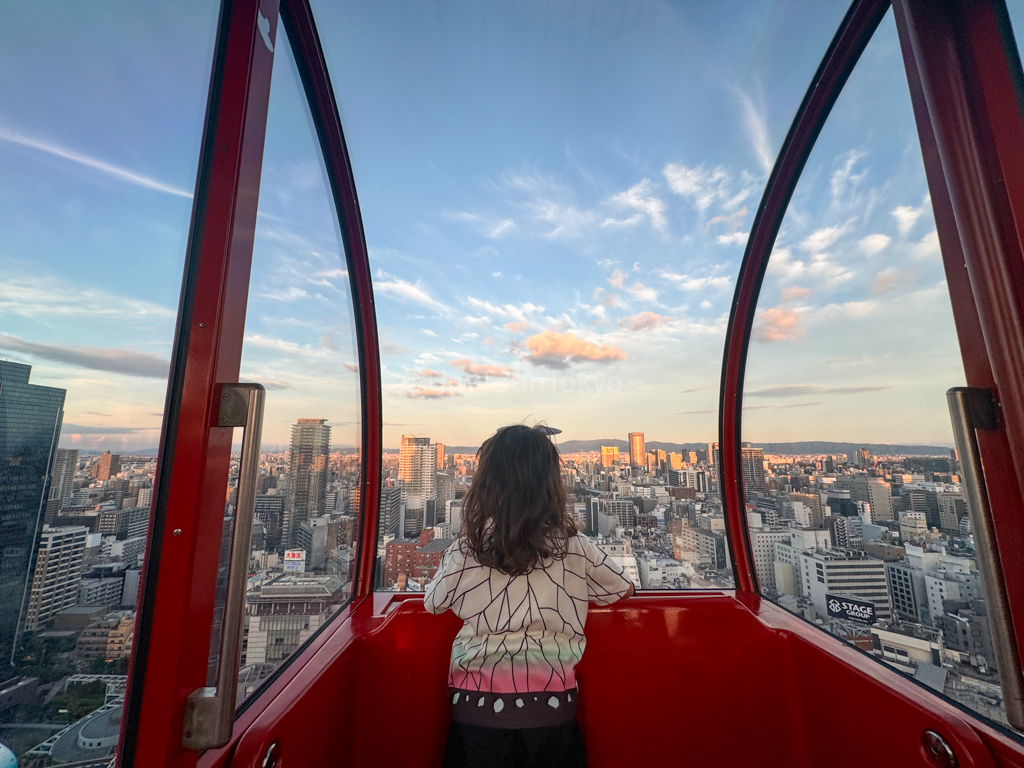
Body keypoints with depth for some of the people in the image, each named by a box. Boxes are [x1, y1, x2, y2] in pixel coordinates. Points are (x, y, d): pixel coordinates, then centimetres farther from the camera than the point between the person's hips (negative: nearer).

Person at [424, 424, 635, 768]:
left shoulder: (463, 552, -17)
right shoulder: (577, 550, -15)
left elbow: (432, 603, 3)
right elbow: (625, 589, 4)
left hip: (476, 712, 0)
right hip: (551, 713, 1)